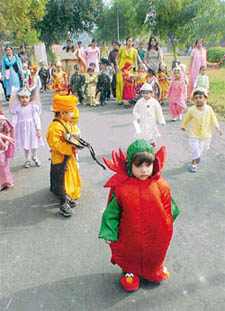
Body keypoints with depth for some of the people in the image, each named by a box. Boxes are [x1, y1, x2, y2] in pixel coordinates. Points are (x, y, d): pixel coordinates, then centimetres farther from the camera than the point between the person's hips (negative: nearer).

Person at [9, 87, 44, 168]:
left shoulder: (33, 106, -6)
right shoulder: (17, 108, -3)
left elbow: (36, 118, -5)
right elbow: (15, 119, 2)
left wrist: (38, 129, -6)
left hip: (32, 127, -1)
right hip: (22, 128, 1)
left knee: (34, 143, 10)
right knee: (25, 145, 9)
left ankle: (35, 157, 34)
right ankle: (27, 160, 27)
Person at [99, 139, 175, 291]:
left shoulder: (161, 186, -18)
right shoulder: (121, 187, -21)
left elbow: (167, 211, -3)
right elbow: (112, 212, -11)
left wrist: (166, 232, 6)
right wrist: (109, 232, -14)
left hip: (154, 236, 2)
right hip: (129, 237, -1)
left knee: (154, 256, 27)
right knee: (130, 255, 24)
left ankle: (156, 269, 59)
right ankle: (130, 272, 54)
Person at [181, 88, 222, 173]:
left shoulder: (209, 109, -7)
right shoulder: (191, 110, -13)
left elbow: (213, 119, 5)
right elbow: (187, 119, 4)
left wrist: (217, 127, -5)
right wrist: (183, 126, 17)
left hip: (206, 135, 3)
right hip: (194, 135, -3)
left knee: (202, 149, 20)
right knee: (195, 150, -7)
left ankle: (198, 156, 54)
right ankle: (193, 164, 16)